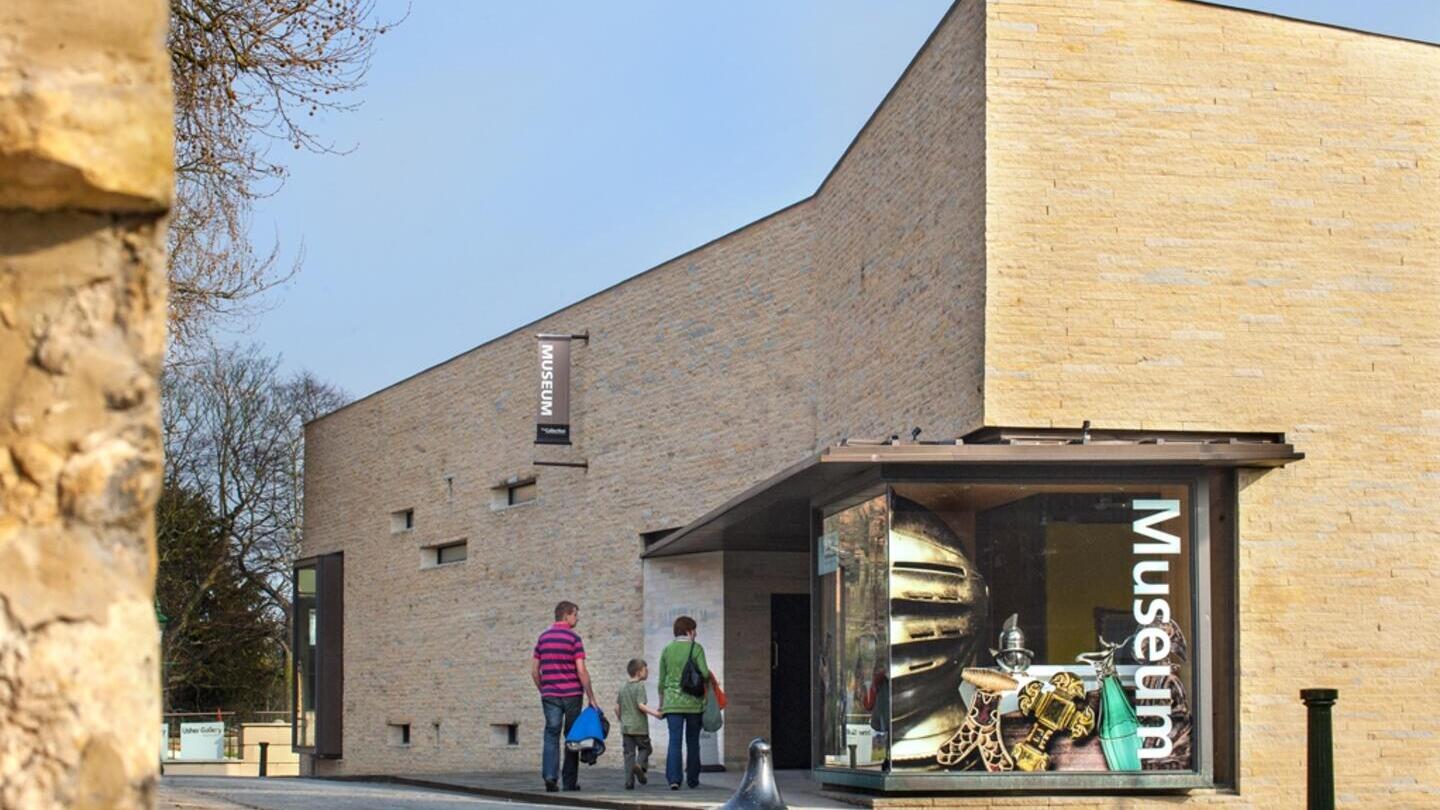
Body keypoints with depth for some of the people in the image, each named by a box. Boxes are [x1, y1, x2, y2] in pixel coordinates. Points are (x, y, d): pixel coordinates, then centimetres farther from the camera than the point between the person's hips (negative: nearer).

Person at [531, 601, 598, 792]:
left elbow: (534, 671, 10)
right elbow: (581, 671, -11)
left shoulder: (543, 638, 10)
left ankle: (549, 775, -20)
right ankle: (570, 782, 11)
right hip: (571, 694, -3)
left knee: (551, 735, -1)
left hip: (550, 695, 3)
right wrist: (591, 697, -6)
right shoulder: (573, 638, -6)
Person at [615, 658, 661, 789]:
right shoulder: (640, 686, -9)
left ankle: (629, 781, 1)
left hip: (626, 727, 5)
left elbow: (617, 707, 13)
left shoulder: (623, 688, 11)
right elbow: (640, 705, -19)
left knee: (629, 752, 6)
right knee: (645, 748, 12)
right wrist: (654, 713, -16)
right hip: (639, 726, -5)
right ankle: (640, 764, -17)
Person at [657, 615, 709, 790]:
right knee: (692, 741, 10)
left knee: (674, 741, -2)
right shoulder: (696, 648, -3)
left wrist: (661, 703, 19)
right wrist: (709, 676, 11)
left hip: (672, 702, 2)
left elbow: (661, 680, 10)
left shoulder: (667, 650, 7)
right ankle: (692, 779, 15)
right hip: (693, 701, -2)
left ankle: (674, 778, -15)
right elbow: (704, 672, -13)